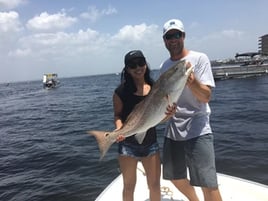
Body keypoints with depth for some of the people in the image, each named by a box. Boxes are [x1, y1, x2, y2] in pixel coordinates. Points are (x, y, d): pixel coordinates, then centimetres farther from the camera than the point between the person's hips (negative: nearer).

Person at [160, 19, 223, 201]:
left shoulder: (199, 58, -6)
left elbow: (206, 97, -12)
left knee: (209, 185, -8)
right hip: (172, 129, 6)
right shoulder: (164, 66, 9)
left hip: (197, 129, -5)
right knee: (175, 177, 18)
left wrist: (192, 81, -31)